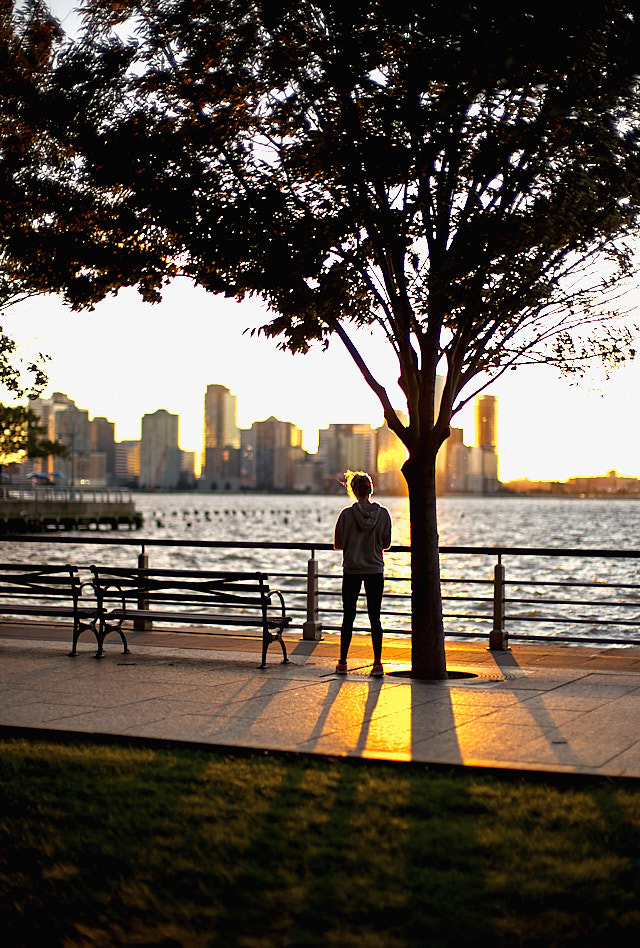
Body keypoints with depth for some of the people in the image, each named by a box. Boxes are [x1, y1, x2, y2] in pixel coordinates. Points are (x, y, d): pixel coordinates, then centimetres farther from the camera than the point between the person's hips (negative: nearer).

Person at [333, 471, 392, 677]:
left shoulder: (347, 514, -10)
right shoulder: (382, 514, -5)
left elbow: (337, 544, -6)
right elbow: (386, 543, 1)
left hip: (351, 571, -1)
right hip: (375, 570, 1)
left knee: (348, 616, 8)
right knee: (375, 617, 6)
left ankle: (343, 662, 12)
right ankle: (377, 663, 2)